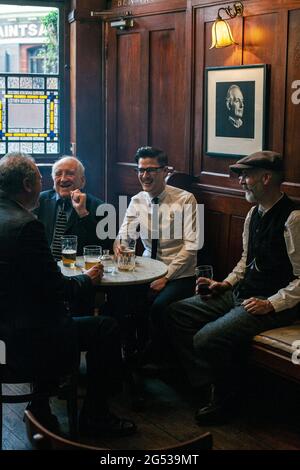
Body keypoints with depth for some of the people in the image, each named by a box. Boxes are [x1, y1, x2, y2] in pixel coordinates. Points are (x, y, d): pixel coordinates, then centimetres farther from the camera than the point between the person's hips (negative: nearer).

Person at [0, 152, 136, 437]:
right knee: (106, 328, 8)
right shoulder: (25, 224, -23)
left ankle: (40, 408, 34)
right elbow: (56, 288, -19)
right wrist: (87, 279, 0)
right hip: (29, 345, -9)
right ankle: (94, 416, 20)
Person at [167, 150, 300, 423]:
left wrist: (270, 304, -22)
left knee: (207, 339, -25)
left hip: (274, 304, -10)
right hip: (241, 294, 10)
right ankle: (205, 386, 5)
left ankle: (222, 398, 3)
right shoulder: (254, 214, 10)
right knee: (177, 313, 4)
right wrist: (225, 284, 9)